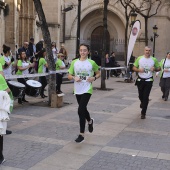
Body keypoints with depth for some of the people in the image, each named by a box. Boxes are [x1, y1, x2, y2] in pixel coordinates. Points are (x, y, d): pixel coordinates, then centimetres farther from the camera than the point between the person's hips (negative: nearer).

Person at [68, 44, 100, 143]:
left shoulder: (92, 63, -4)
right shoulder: (74, 62, 3)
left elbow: (98, 73, 9)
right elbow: (69, 76, 7)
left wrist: (94, 78, -11)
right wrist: (74, 78, -14)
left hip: (87, 90, -4)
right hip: (77, 90, 4)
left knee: (81, 110, -14)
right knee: (83, 109, 18)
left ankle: (82, 134, -5)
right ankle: (90, 121, 51)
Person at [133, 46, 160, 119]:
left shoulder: (154, 60, -2)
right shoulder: (139, 58, -1)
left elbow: (159, 68, 9)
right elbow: (134, 67, 4)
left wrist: (155, 69, -14)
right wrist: (139, 70, -16)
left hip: (148, 81, -2)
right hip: (140, 80, 2)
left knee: (145, 97, -6)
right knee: (140, 96, 15)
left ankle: (143, 113, 4)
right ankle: (142, 103, 51)